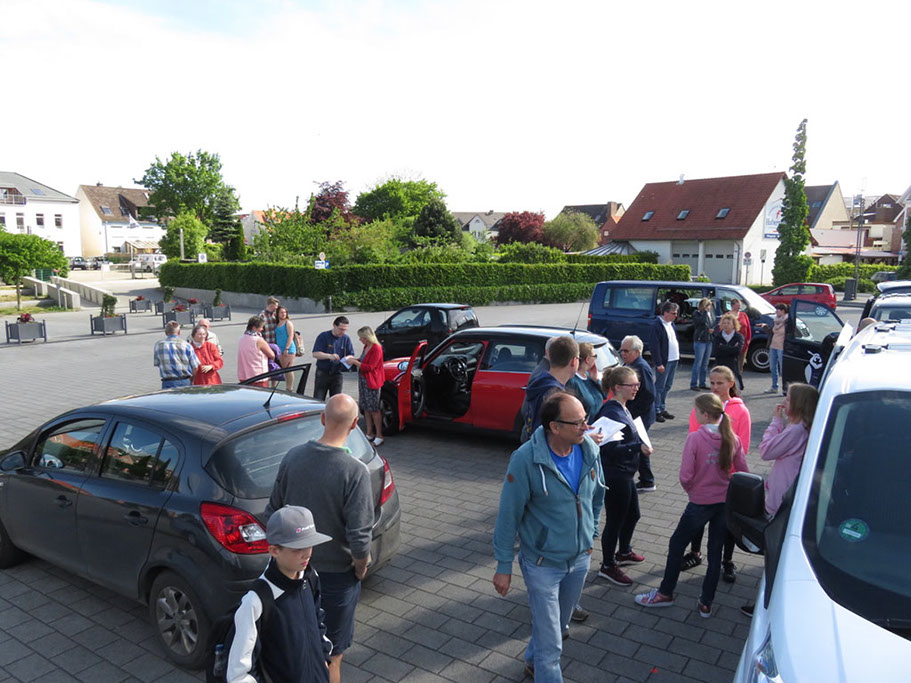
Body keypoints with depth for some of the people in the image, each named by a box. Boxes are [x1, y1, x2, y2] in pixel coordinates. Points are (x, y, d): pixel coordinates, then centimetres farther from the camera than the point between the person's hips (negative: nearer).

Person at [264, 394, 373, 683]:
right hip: (336, 573, -5)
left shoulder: (293, 457, -10)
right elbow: (359, 537, -25)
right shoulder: (354, 471, -26)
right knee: (330, 655, 15)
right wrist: (361, 567, -5)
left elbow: (272, 512, 0)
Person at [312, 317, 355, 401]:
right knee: (318, 400, 0)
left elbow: (351, 355, 6)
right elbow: (315, 354, -12)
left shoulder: (346, 338, 4)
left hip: (337, 374, 3)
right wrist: (329, 356, -26)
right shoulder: (324, 336, -6)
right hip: (322, 373, -3)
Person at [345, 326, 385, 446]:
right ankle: (370, 434, 23)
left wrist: (355, 362, -17)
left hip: (372, 383, -9)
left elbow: (370, 367, -21)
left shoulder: (376, 349, -18)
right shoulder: (366, 347, 9)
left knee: (374, 409, -3)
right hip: (363, 381, 9)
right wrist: (353, 358, 8)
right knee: (366, 408, 13)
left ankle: (379, 436, 4)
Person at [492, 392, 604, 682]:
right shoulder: (526, 459, -27)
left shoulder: (589, 450, -12)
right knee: (550, 642, 5)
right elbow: (508, 515, -18)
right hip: (543, 563, -6)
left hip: (580, 559, 6)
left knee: (558, 624, 27)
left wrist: (590, 536, 14)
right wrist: (503, 566, -12)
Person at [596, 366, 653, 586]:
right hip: (614, 475, -10)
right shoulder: (611, 412, -24)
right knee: (615, 520, 5)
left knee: (632, 514, 24)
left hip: (624, 474, 10)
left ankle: (624, 552, 46)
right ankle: (608, 566, 22)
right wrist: (638, 447, -34)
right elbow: (610, 448, -28)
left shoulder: (623, 409, 7)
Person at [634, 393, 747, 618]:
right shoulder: (732, 439, -6)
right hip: (726, 502, 5)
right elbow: (743, 472, 0)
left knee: (677, 544, 15)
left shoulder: (695, 438, -19)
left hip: (700, 503, -4)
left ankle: (665, 593, 28)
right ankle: (706, 603, 26)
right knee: (715, 552, 16)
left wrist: (692, 489, 0)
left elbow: (685, 476, -20)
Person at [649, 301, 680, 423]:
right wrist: (659, 363, -19)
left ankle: (663, 409, 25)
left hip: (673, 360, 9)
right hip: (664, 361, -9)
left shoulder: (671, 324, 13)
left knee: (667, 386, 15)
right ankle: (657, 411, 4)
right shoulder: (657, 325, -14)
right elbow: (654, 346, -17)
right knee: (660, 387, -2)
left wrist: (677, 356, 12)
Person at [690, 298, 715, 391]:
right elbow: (701, 321, -23)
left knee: (705, 363, 11)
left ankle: (702, 383, 18)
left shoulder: (711, 312, 13)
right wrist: (705, 311, -20)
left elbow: (713, 323, 20)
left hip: (709, 340, 7)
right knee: (698, 363, -8)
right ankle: (693, 384, -3)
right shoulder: (696, 313, -6)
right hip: (700, 340, -7)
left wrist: (712, 329, -1)